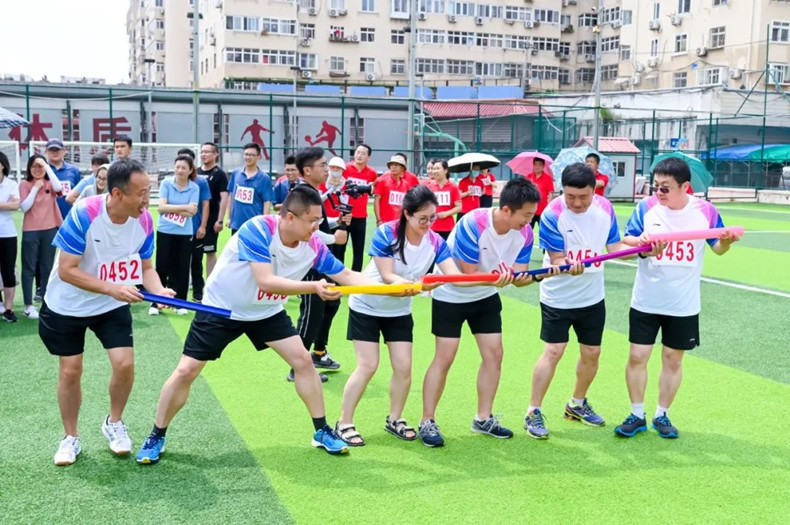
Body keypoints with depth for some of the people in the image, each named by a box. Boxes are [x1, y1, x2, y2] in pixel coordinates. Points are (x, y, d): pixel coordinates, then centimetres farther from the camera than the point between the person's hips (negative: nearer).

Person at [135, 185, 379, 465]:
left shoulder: (313, 245, -16)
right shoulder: (257, 230, -33)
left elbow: (346, 275, -10)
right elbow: (267, 282, -40)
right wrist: (314, 287, -47)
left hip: (267, 312, 5)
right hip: (221, 308, -5)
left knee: (303, 361, -3)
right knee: (185, 372, -4)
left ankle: (322, 432, 13)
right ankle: (156, 437, 16)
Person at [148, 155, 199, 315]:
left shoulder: (194, 188, -3)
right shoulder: (166, 183, -4)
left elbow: (192, 212, -12)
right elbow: (161, 207, -13)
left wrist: (170, 208, -14)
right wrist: (184, 207, -17)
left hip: (185, 234, 1)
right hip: (165, 232, -1)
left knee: (182, 268, 7)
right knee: (162, 267, 4)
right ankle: (156, 303, 12)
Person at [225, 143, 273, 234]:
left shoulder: (264, 178, -6)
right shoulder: (235, 173, 5)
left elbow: (267, 203, -7)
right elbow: (231, 196, 12)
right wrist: (229, 217, 10)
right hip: (236, 224, 4)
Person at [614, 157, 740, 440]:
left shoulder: (705, 211, -7)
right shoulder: (646, 207, -8)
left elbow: (717, 247, 5)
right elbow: (625, 239, -4)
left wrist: (727, 241, -18)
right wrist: (641, 242, -25)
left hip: (684, 305, 0)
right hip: (645, 302, 0)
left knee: (673, 359, 11)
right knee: (637, 357, 3)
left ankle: (662, 415, 27)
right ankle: (636, 415, 20)